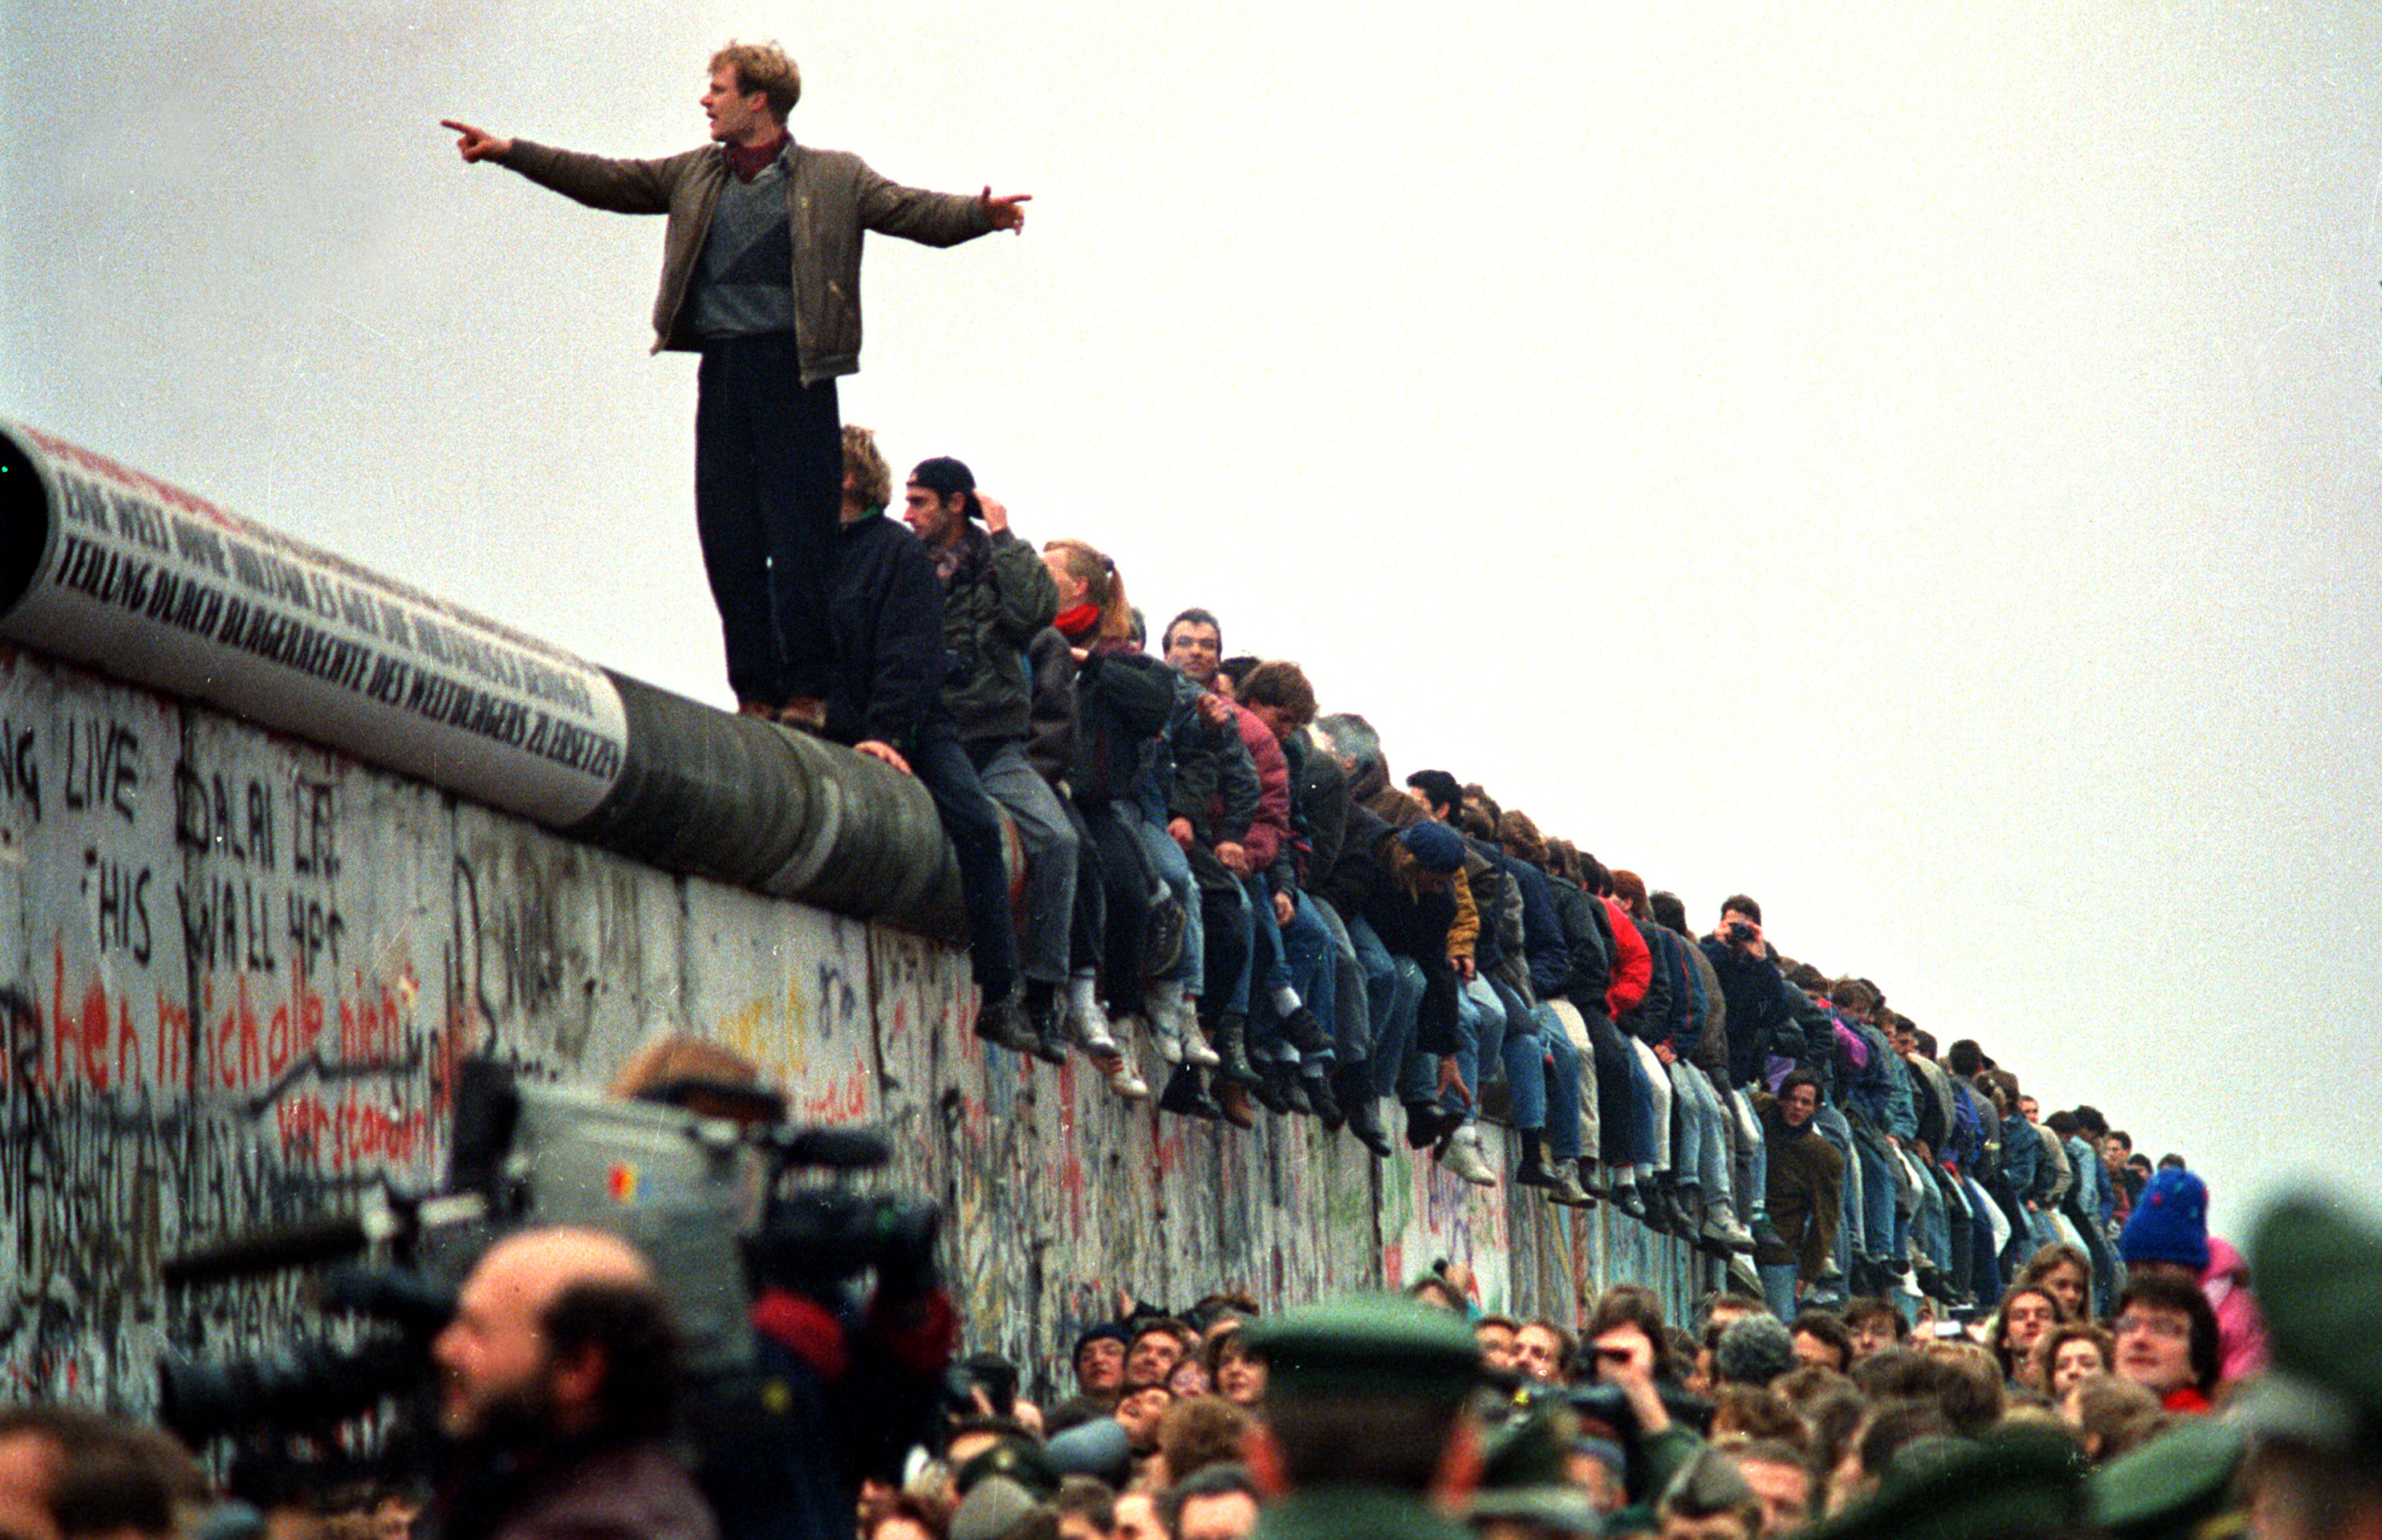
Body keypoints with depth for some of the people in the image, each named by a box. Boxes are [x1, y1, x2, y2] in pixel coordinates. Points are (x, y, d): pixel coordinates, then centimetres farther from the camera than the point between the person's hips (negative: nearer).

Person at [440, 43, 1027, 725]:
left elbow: (915, 211, -5)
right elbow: (607, 181, 18)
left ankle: (807, 692, -2)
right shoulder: (694, 175, 18)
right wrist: (511, 152, 12)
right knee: (729, 540, 4)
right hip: (722, 372, 5)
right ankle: (755, 695, 9)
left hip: (794, 368, -5)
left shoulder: (834, 179, 4)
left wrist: (979, 213, -25)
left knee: (800, 540, -7)